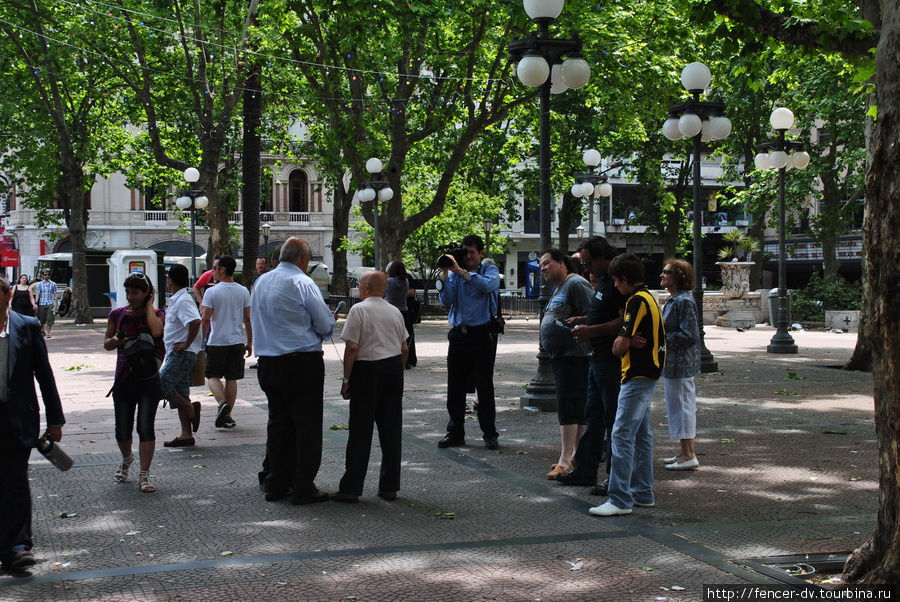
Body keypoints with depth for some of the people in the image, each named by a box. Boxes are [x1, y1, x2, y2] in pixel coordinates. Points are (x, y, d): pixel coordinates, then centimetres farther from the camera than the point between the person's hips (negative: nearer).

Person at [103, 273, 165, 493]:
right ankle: (127, 459, 37)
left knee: (145, 427, -8)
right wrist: (115, 340, -11)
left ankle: (144, 475, 2)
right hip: (123, 380, 2)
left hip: (148, 379, -2)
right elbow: (106, 344, 12)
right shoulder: (117, 314, 6)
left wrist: (149, 306, -10)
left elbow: (156, 331, -23)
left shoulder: (157, 314, 0)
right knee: (122, 430, 6)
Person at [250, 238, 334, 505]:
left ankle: (274, 483, 19)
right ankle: (303, 488, -1)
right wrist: (327, 324, 14)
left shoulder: (261, 281, 10)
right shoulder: (302, 283, -11)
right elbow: (326, 325, -9)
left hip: (267, 361, 7)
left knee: (278, 422, 15)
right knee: (306, 425, -1)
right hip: (302, 363, -7)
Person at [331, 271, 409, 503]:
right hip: (393, 369, 6)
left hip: (367, 371, -6)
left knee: (360, 431, -3)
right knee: (391, 429, 8)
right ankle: (389, 487, 13)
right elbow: (404, 349, 13)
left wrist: (346, 380, -7)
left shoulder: (359, 310, -8)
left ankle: (351, 488, 0)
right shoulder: (395, 312, 11)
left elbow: (352, 348, -13)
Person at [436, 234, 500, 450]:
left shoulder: (490, 270, 4)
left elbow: (488, 285, -20)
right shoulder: (455, 274, 11)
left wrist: (461, 270, -19)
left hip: (480, 334, -3)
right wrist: (445, 272, -6)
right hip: (459, 333, 4)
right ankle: (455, 432, 15)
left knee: (484, 386, -1)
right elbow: (446, 302, 0)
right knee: (455, 387, 6)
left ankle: (489, 434, 7)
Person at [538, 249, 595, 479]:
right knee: (577, 408, 13)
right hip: (560, 356, 11)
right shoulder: (559, 290, 21)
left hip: (573, 355, -11)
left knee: (568, 406, -11)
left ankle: (565, 460, -12)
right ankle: (578, 456, 18)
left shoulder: (576, 284, -12)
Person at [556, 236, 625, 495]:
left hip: (612, 361, -10)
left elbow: (625, 321, -24)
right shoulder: (602, 281, 15)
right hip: (597, 358, 10)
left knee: (613, 418, -3)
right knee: (593, 416, 15)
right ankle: (585, 470, 23)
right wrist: (584, 319, 11)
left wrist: (592, 331, -21)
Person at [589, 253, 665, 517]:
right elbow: (622, 342, 15)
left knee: (622, 434, -12)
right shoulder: (647, 297, 16)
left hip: (637, 376, -11)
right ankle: (643, 493, 21)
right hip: (647, 375, 11)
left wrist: (621, 344, 4)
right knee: (641, 435, 14)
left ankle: (620, 499, -13)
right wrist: (629, 342, -7)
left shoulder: (637, 300, -16)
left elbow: (621, 344, -18)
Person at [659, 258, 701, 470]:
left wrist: (662, 340, -18)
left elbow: (689, 335, -21)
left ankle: (688, 456, 0)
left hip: (680, 364, -10)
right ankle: (686, 453, 23)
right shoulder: (673, 300, 14)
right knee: (680, 406, 15)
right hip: (673, 364, 10)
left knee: (682, 405, -5)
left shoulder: (684, 301, -17)